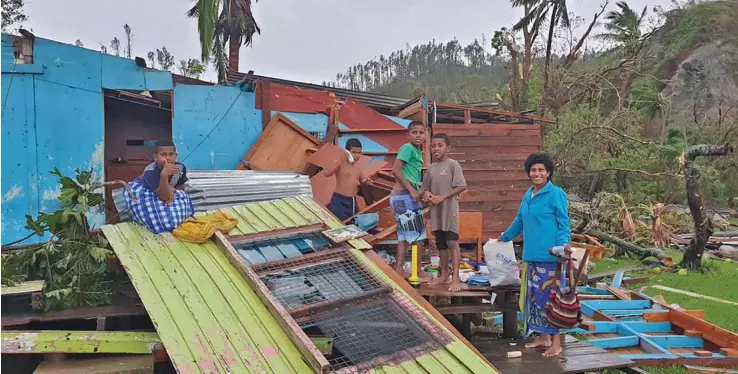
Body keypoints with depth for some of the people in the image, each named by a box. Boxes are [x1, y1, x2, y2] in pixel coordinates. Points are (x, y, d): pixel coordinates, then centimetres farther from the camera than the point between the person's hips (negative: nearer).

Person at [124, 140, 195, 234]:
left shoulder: (180, 167, -25)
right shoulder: (150, 171, -38)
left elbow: (180, 188, -8)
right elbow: (163, 196, -45)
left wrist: (171, 189, -33)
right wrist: (164, 175, -60)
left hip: (163, 191, 5)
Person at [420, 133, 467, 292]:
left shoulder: (453, 164, -7)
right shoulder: (431, 167, 10)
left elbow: (462, 186, -12)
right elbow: (425, 187, 18)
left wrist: (443, 196, -17)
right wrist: (426, 194, -6)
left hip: (449, 209, -6)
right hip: (436, 210, 6)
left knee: (452, 242, -8)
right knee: (440, 244, 13)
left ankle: (455, 278, -7)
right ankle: (444, 275, 24)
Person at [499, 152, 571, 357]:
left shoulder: (556, 194, -7)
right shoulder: (528, 195, 15)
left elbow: (563, 223, -9)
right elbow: (519, 221, 26)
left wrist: (565, 243, -25)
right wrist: (504, 237, 34)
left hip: (550, 256, -7)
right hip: (531, 255, 7)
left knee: (550, 297, -3)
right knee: (534, 296, 12)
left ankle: (556, 343, 6)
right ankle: (543, 337, 24)